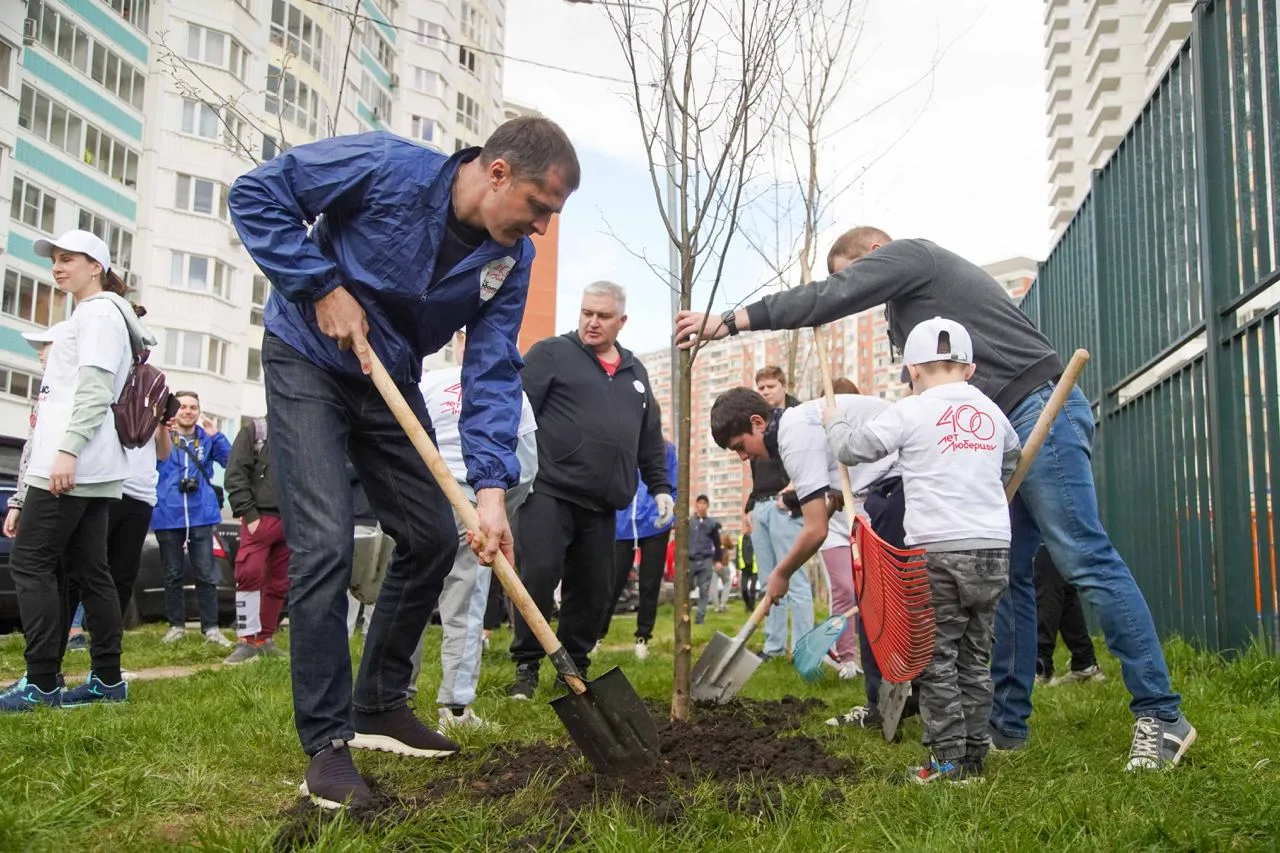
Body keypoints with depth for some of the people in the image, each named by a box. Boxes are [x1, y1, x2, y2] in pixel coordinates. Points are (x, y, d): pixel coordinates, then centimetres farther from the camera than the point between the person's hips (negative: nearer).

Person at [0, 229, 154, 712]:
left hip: (75, 465, -10)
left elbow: (94, 390, -15)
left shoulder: (99, 313, -1)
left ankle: (42, 682, -10)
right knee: (89, 570, 6)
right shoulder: (86, 318, 30)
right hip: (91, 469, 10)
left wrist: (67, 449, -26)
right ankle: (107, 680, 6)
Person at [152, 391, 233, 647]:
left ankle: (211, 628, 3)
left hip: (201, 515, 0)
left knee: (206, 574, -2)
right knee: (173, 575, 9)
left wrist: (215, 435, -15)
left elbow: (230, 461, -2)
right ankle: (176, 625, 19)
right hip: (169, 516, 0)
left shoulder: (207, 438, 9)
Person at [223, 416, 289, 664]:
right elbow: (236, 474, -4)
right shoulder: (254, 430, 4)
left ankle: (265, 639, 15)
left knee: (280, 581, 5)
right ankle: (247, 640, -13)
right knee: (250, 573, -19)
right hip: (261, 517, -4)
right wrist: (248, 515, -12)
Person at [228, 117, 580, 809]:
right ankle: (327, 742, -4)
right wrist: (322, 287, -25)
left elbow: (492, 374, -15)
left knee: (433, 538, 4)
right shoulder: (386, 168, -25)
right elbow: (255, 194, -18)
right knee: (324, 546, -16)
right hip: (309, 363, -6)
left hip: (390, 382, 6)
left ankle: (380, 707, 20)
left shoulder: (512, 260, -10)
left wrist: (491, 486, -26)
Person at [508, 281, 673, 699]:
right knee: (539, 576, -8)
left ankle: (574, 667, 21)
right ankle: (526, 667, 7)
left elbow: (651, 438, 23)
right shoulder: (551, 353, 2)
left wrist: (659, 486, 17)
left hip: (602, 503, 5)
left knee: (594, 588, 7)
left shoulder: (635, 371, 19)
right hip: (549, 492, -5)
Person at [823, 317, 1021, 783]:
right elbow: (1011, 462, 28)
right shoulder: (993, 413, 11)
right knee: (975, 658, 13)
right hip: (993, 548, 5)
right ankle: (974, 756, 18)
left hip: (938, 551, -5)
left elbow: (849, 449, 0)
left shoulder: (910, 412, -5)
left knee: (937, 660, 2)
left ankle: (948, 760, 4)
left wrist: (834, 421, 21)